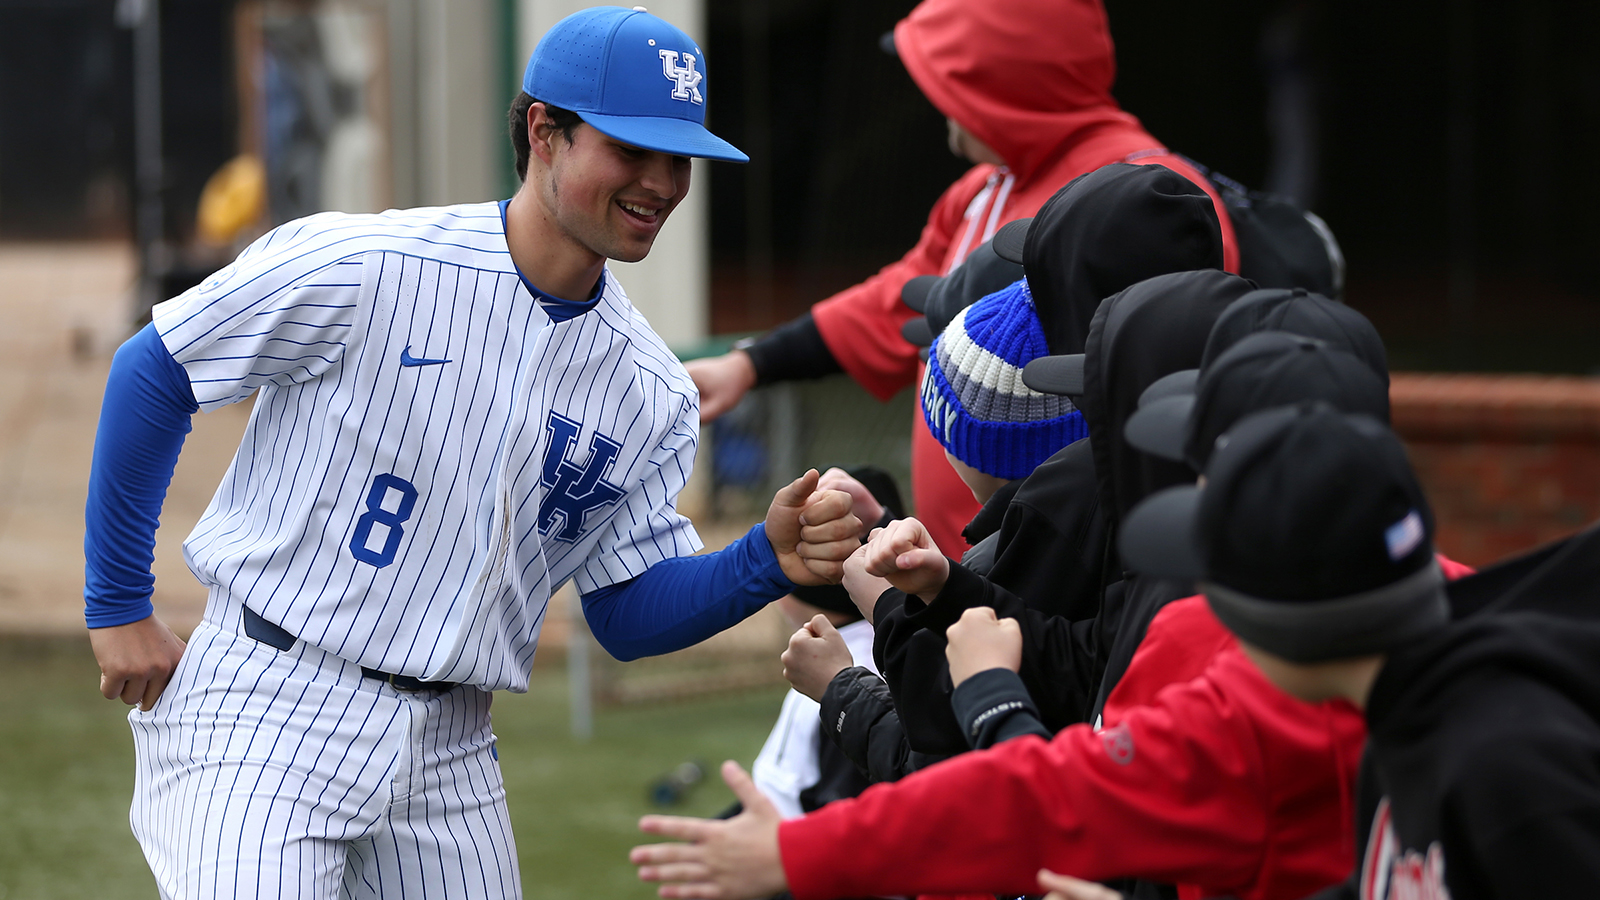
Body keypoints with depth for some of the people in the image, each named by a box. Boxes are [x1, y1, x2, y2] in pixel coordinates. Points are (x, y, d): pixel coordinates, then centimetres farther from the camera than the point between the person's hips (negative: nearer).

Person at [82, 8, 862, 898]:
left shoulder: (651, 393, 3)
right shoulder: (361, 267, -13)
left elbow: (631, 613, 7)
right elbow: (151, 373, -4)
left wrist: (771, 562, -12)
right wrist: (118, 608, -2)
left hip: (448, 749, 6)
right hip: (268, 714, -5)